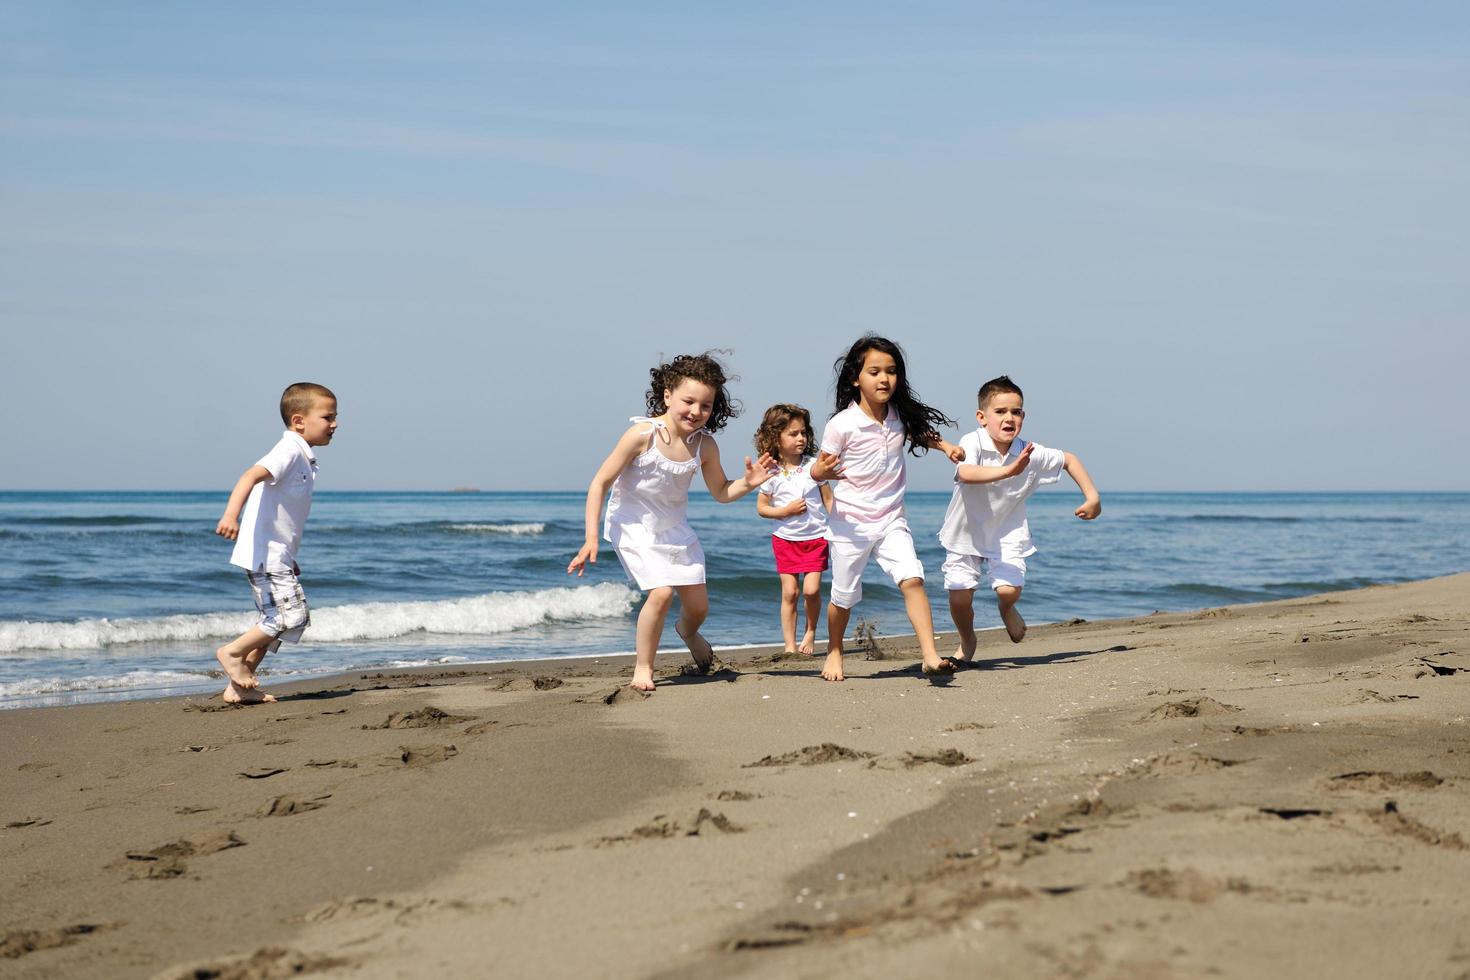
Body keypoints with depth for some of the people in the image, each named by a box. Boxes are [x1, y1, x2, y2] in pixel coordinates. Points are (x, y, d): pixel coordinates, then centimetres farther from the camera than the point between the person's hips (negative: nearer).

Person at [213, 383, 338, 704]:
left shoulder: (304, 458, 17)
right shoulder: (289, 452, -14)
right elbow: (251, 476, -30)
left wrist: (289, 558, 32)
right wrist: (231, 514, -46)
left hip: (277, 556, 11)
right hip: (265, 554, -11)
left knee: (276, 622, 15)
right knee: (292, 616, -13)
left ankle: (238, 687, 19)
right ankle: (233, 652, 1)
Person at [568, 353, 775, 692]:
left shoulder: (704, 445, -11)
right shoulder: (642, 435, -25)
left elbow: (721, 492, 6)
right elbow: (600, 483, -19)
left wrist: (748, 483, -16)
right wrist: (591, 538, -22)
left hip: (676, 530, 5)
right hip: (634, 527, -5)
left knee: (698, 605, 8)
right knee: (661, 592, -24)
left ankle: (687, 631, 48)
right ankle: (642, 668, -4)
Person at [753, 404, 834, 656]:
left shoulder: (813, 465, -2)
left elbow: (828, 499, 4)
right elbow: (761, 507, 1)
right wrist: (786, 511, -14)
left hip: (816, 537, 0)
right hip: (785, 539, 0)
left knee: (811, 589, -10)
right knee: (790, 592, -1)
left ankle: (811, 632, 14)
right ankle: (790, 644, 6)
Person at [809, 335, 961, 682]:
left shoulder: (899, 417, 0)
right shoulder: (842, 425, -15)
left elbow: (919, 433, 23)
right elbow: (818, 470, -9)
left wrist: (944, 446, 5)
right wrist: (825, 470, -32)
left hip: (891, 520, 3)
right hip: (850, 523, -3)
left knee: (912, 580, -17)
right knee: (844, 597, 9)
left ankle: (930, 656, -20)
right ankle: (834, 651, 35)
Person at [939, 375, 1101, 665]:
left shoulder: (1030, 453, -16)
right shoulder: (972, 443, -26)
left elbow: (1069, 460, 4)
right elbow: (966, 474, -48)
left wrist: (1092, 497, 1)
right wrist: (1008, 470, -59)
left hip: (1007, 534, 1)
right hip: (966, 532, -1)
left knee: (1009, 590, -18)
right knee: (959, 599, -5)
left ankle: (1006, 609, 22)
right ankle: (967, 641, 30)